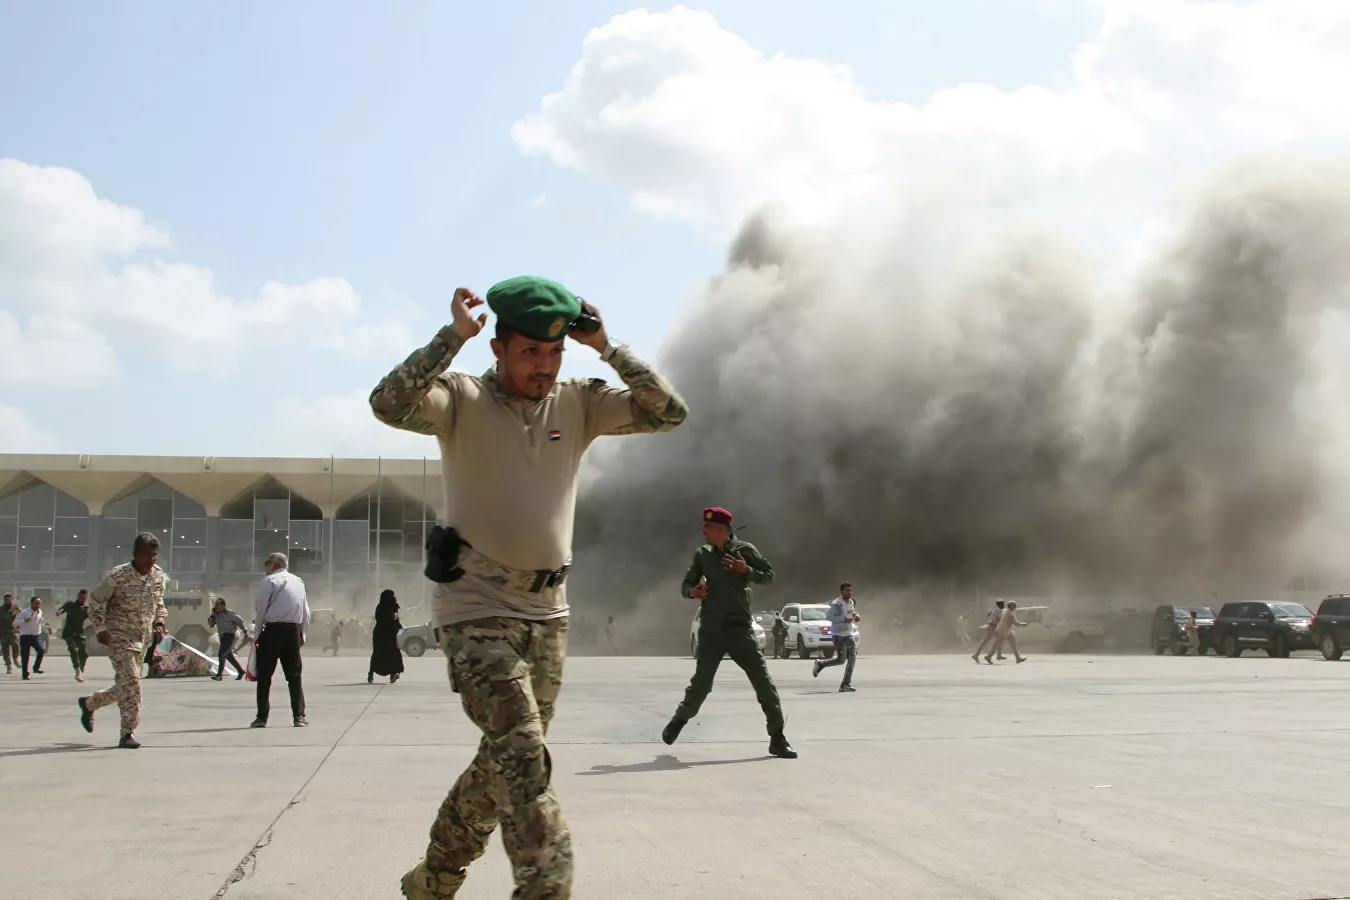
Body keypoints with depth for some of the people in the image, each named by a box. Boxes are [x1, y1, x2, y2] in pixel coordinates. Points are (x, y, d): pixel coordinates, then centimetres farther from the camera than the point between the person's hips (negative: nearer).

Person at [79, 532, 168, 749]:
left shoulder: (158, 575, 2)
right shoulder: (117, 576, -16)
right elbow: (96, 601, -6)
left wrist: (159, 620, 2)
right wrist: (100, 628, -14)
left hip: (140, 639, 7)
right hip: (118, 636, -7)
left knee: (124, 685, 15)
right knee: (130, 682, -17)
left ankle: (89, 703, 41)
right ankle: (128, 733, -13)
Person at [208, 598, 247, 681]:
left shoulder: (229, 613, -11)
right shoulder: (216, 614, 8)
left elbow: (240, 621, -5)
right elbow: (211, 625, 8)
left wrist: (244, 632, 0)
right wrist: (212, 615, -7)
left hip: (230, 635, -8)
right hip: (223, 636, 9)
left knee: (221, 654, -18)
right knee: (228, 655, 14)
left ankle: (219, 675, -19)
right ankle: (240, 671, 27)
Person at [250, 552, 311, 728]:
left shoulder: (269, 581, -3)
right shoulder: (299, 581, 14)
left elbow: (260, 609, -6)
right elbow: (305, 611, 14)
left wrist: (257, 635, 2)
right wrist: (303, 634, 19)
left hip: (273, 630, -5)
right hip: (294, 631, 5)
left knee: (264, 675, 2)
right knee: (294, 675, 9)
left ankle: (262, 718, 1)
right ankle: (299, 716, 5)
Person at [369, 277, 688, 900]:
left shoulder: (578, 403, 4)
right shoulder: (463, 399, -9)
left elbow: (667, 413, -4)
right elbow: (390, 405, -28)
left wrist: (606, 347, -10)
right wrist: (453, 336, -28)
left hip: (547, 612, 6)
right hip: (477, 608, -6)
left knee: (505, 760, 14)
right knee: (522, 756, -17)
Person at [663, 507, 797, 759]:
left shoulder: (745, 550, -1)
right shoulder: (702, 554, 6)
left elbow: (769, 575, 3)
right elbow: (686, 583, 13)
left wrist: (746, 570, -15)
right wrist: (692, 592, -10)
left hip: (740, 629, -1)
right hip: (711, 631, 1)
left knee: (763, 682, -5)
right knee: (701, 682, -4)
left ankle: (777, 739, 4)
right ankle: (680, 719, 26)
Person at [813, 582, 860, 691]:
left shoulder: (852, 603, 13)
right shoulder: (837, 604, -12)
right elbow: (828, 616, -20)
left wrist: (856, 616, 6)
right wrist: (844, 619, -25)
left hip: (851, 634, 7)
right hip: (839, 634, -7)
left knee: (852, 659, -1)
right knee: (841, 660, -6)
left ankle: (846, 685, 4)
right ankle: (820, 664, 18)